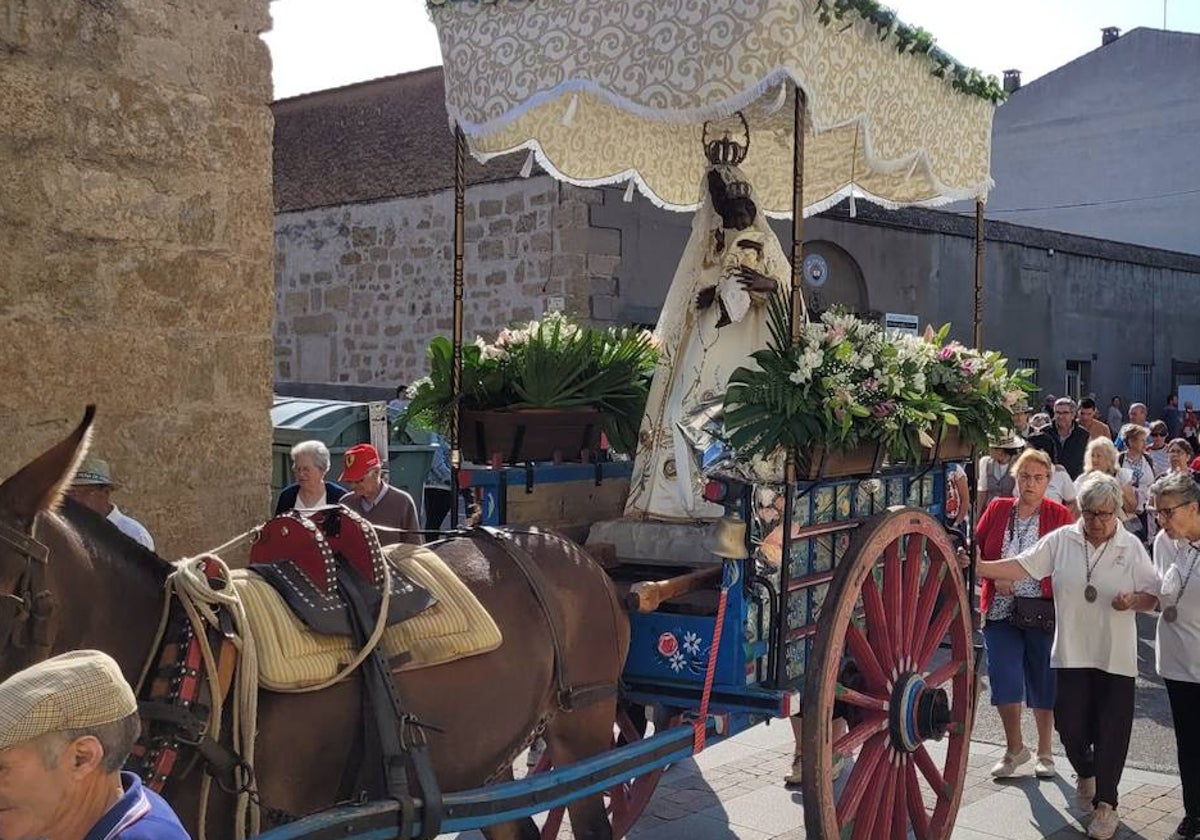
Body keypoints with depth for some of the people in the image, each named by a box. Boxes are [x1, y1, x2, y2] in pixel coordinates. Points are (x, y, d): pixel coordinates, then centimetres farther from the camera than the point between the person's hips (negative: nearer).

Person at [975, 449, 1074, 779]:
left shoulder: (1059, 515, -1)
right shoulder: (997, 509, 5)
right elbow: (976, 550, 5)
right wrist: (995, 578, -12)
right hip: (1001, 612, 1)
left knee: (1044, 684, 9)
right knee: (1004, 681, 0)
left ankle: (1045, 752, 28)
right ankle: (1015, 748, 21)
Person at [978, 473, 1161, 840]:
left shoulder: (1131, 547, -1)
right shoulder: (1061, 540, 0)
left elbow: (1153, 596, 3)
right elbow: (1020, 567, -3)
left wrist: (1133, 600, -19)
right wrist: (976, 566, -14)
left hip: (1116, 656, -1)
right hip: (1072, 652, 1)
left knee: (1112, 730, 2)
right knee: (1070, 724, 6)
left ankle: (1105, 804, 17)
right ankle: (1085, 773, 38)